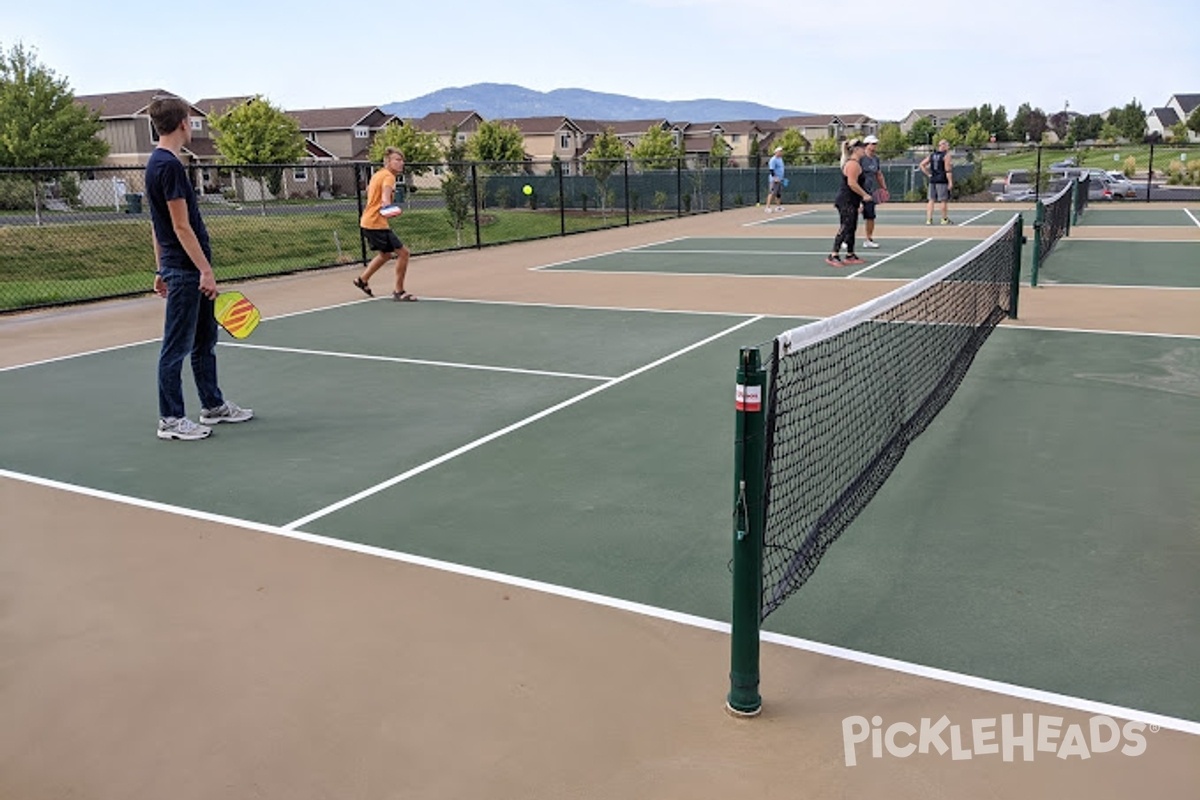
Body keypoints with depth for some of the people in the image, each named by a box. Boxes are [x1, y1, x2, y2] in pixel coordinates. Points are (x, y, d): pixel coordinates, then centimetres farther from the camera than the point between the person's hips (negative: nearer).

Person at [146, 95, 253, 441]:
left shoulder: (156, 163, 14)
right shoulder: (170, 166, -16)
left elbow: (157, 224, 17)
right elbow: (181, 226, -20)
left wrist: (161, 269, 20)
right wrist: (206, 270, -19)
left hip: (179, 267, 10)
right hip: (186, 270, -10)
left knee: (205, 340, 17)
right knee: (177, 346, -2)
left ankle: (213, 405, 28)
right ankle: (171, 420, 7)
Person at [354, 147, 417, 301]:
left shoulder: (377, 174, 14)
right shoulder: (389, 176, -14)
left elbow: (368, 189, 33)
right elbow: (385, 194, -34)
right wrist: (387, 204, -53)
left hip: (367, 221, 10)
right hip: (376, 223, -10)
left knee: (386, 254, 27)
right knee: (403, 252, -9)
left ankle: (363, 280, 38)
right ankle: (399, 291, -4)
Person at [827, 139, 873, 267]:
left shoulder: (852, 162, 17)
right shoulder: (853, 164, -16)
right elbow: (852, 183, -23)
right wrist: (864, 195, -15)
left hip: (850, 202, 11)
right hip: (846, 202, -11)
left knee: (852, 228, 13)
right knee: (845, 228, -12)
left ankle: (850, 255, 18)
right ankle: (833, 256, -12)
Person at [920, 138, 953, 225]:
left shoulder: (931, 155, 11)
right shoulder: (946, 155, -6)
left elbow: (922, 165, 10)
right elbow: (947, 170, -11)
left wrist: (928, 174, 9)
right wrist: (950, 182, -10)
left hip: (932, 180, 6)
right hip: (942, 181, -5)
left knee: (931, 200, 5)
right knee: (944, 200, 3)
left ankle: (928, 219, 0)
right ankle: (945, 219, 10)